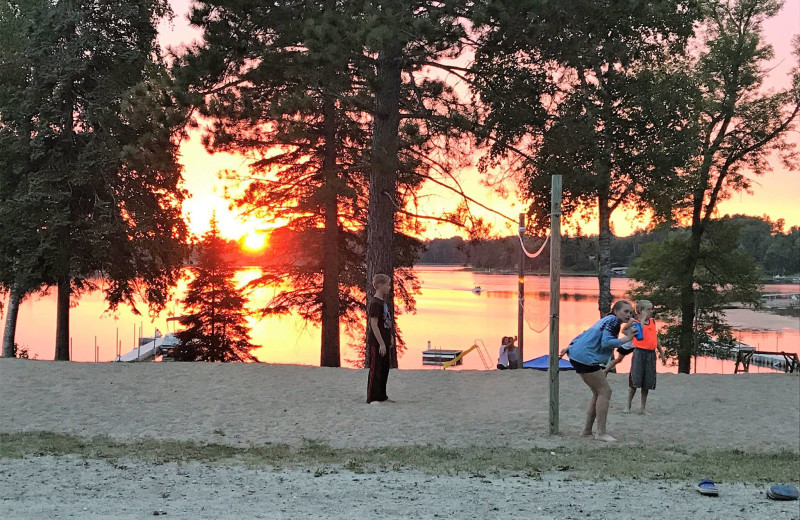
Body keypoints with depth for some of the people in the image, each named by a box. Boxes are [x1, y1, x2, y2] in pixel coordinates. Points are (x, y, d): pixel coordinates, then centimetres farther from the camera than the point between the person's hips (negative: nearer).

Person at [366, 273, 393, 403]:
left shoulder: (383, 302, 13)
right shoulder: (375, 303, -17)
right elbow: (374, 325, -19)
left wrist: (390, 338, 20)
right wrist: (381, 344, -19)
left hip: (384, 342, 10)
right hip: (376, 343, -10)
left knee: (384, 369, 15)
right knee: (375, 370, -3)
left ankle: (381, 395, 24)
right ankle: (372, 398, 4)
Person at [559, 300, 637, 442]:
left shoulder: (607, 320, 21)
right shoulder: (613, 321, -9)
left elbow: (586, 334, 22)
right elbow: (606, 342, -21)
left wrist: (569, 347, 22)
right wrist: (626, 339, -16)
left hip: (577, 355, 10)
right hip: (586, 357, -10)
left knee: (598, 393, 15)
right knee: (605, 391, -6)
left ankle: (587, 430, 17)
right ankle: (601, 433, -6)